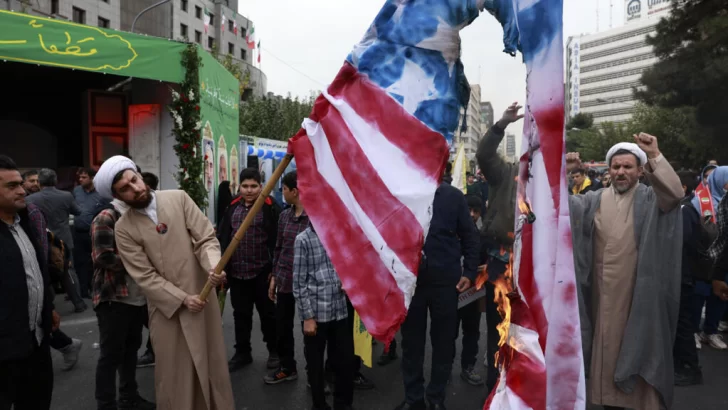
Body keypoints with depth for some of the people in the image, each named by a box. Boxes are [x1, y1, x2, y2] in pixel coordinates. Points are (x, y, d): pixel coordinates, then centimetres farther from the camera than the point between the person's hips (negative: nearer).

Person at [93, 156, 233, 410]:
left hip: (203, 296, 1)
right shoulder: (123, 229, -6)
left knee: (213, 365, 14)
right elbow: (145, 276, -9)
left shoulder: (178, 199, -4)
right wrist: (182, 299, -16)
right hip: (167, 308, -1)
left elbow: (206, 238, -8)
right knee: (173, 373, 11)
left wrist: (214, 265, -27)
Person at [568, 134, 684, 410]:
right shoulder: (595, 200, 8)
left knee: (639, 347, 6)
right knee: (606, 347, 14)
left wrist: (655, 157, -35)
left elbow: (675, 192, -23)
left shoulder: (651, 199, -2)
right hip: (603, 292, 4)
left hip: (638, 292, -3)